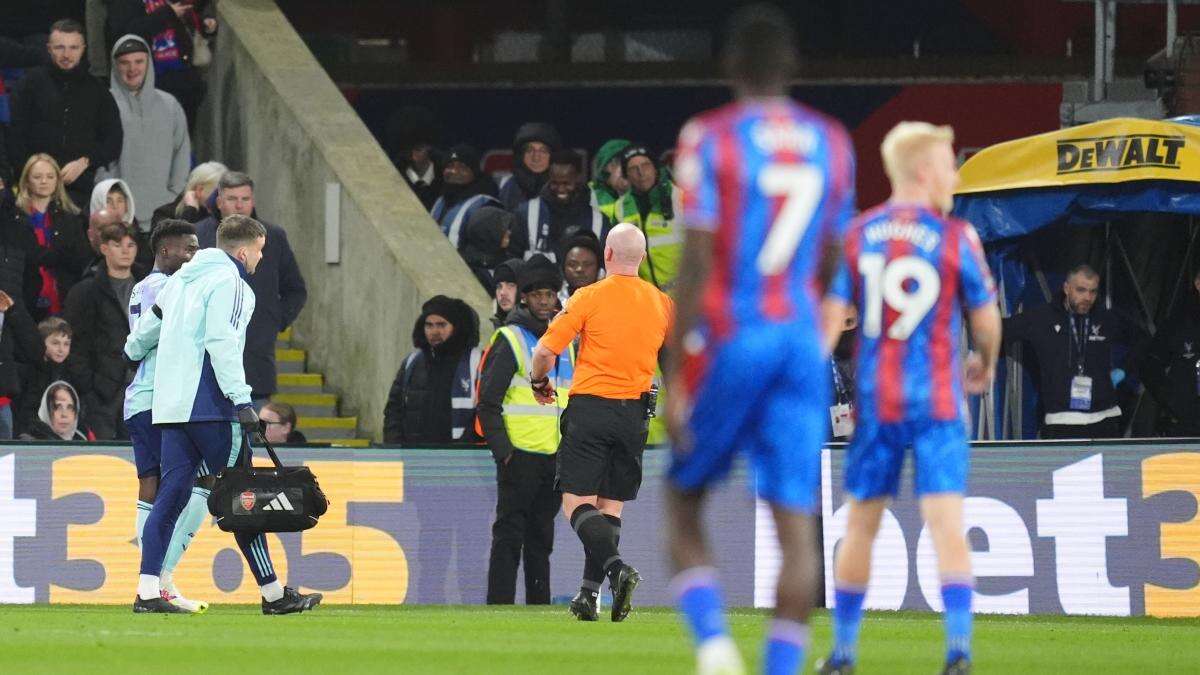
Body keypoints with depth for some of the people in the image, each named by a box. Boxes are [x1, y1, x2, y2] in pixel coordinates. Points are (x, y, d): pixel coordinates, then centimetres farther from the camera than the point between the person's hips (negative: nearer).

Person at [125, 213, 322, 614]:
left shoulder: (182, 278, 19)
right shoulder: (229, 283, -8)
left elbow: (150, 322, 31)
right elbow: (221, 342, -19)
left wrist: (135, 350, 53)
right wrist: (242, 400, -22)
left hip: (170, 403, 8)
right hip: (209, 406, -8)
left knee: (170, 494, 5)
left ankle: (148, 591, -4)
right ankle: (272, 592, 1)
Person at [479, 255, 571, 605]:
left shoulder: (565, 342, 16)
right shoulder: (510, 340, -5)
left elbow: (575, 401, 24)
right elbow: (488, 402, -9)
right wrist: (503, 451, -16)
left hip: (556, 457, 6)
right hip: (520, 455, -6)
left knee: (541, 537, 10)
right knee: (509, 536, -7)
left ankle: (539, 606, 14)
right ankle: (499, 606, -9)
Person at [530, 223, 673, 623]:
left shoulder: (589, 298, -7)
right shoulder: (662, 303, 5)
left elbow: (546, 352, -8)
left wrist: (539, 383, 13)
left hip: (590, 409, -4)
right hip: (635, 415, 4)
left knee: (577, 501, -4)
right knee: (611, 505, 10)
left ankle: (616, 567, -27)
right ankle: (589, 593, 8)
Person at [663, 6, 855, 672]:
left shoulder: (709, 139, -6)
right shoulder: (831, 144, 8)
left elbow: (695, 264, -11)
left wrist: (674, 378, -10)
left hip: (729, 339, -3)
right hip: (801, 339, 3)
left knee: (682, 498, 11)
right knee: (796, 524, -1)